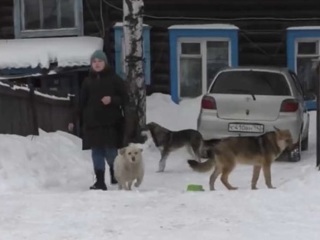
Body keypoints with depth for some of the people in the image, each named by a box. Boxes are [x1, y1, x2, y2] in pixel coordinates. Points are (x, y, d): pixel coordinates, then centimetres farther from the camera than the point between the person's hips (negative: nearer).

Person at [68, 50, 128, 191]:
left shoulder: (114, 79, 2)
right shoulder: (88, 82, 11)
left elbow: (124, 98, 2)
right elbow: (81, 102, 12)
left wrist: (112, 100, -17)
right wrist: (74, 120, 6)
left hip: (111, 122, -3)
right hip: (92, 122, 3)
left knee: (110, 152, -4)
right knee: (97, 152, 0)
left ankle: (115, 174, 23)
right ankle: (100, 181, 3)